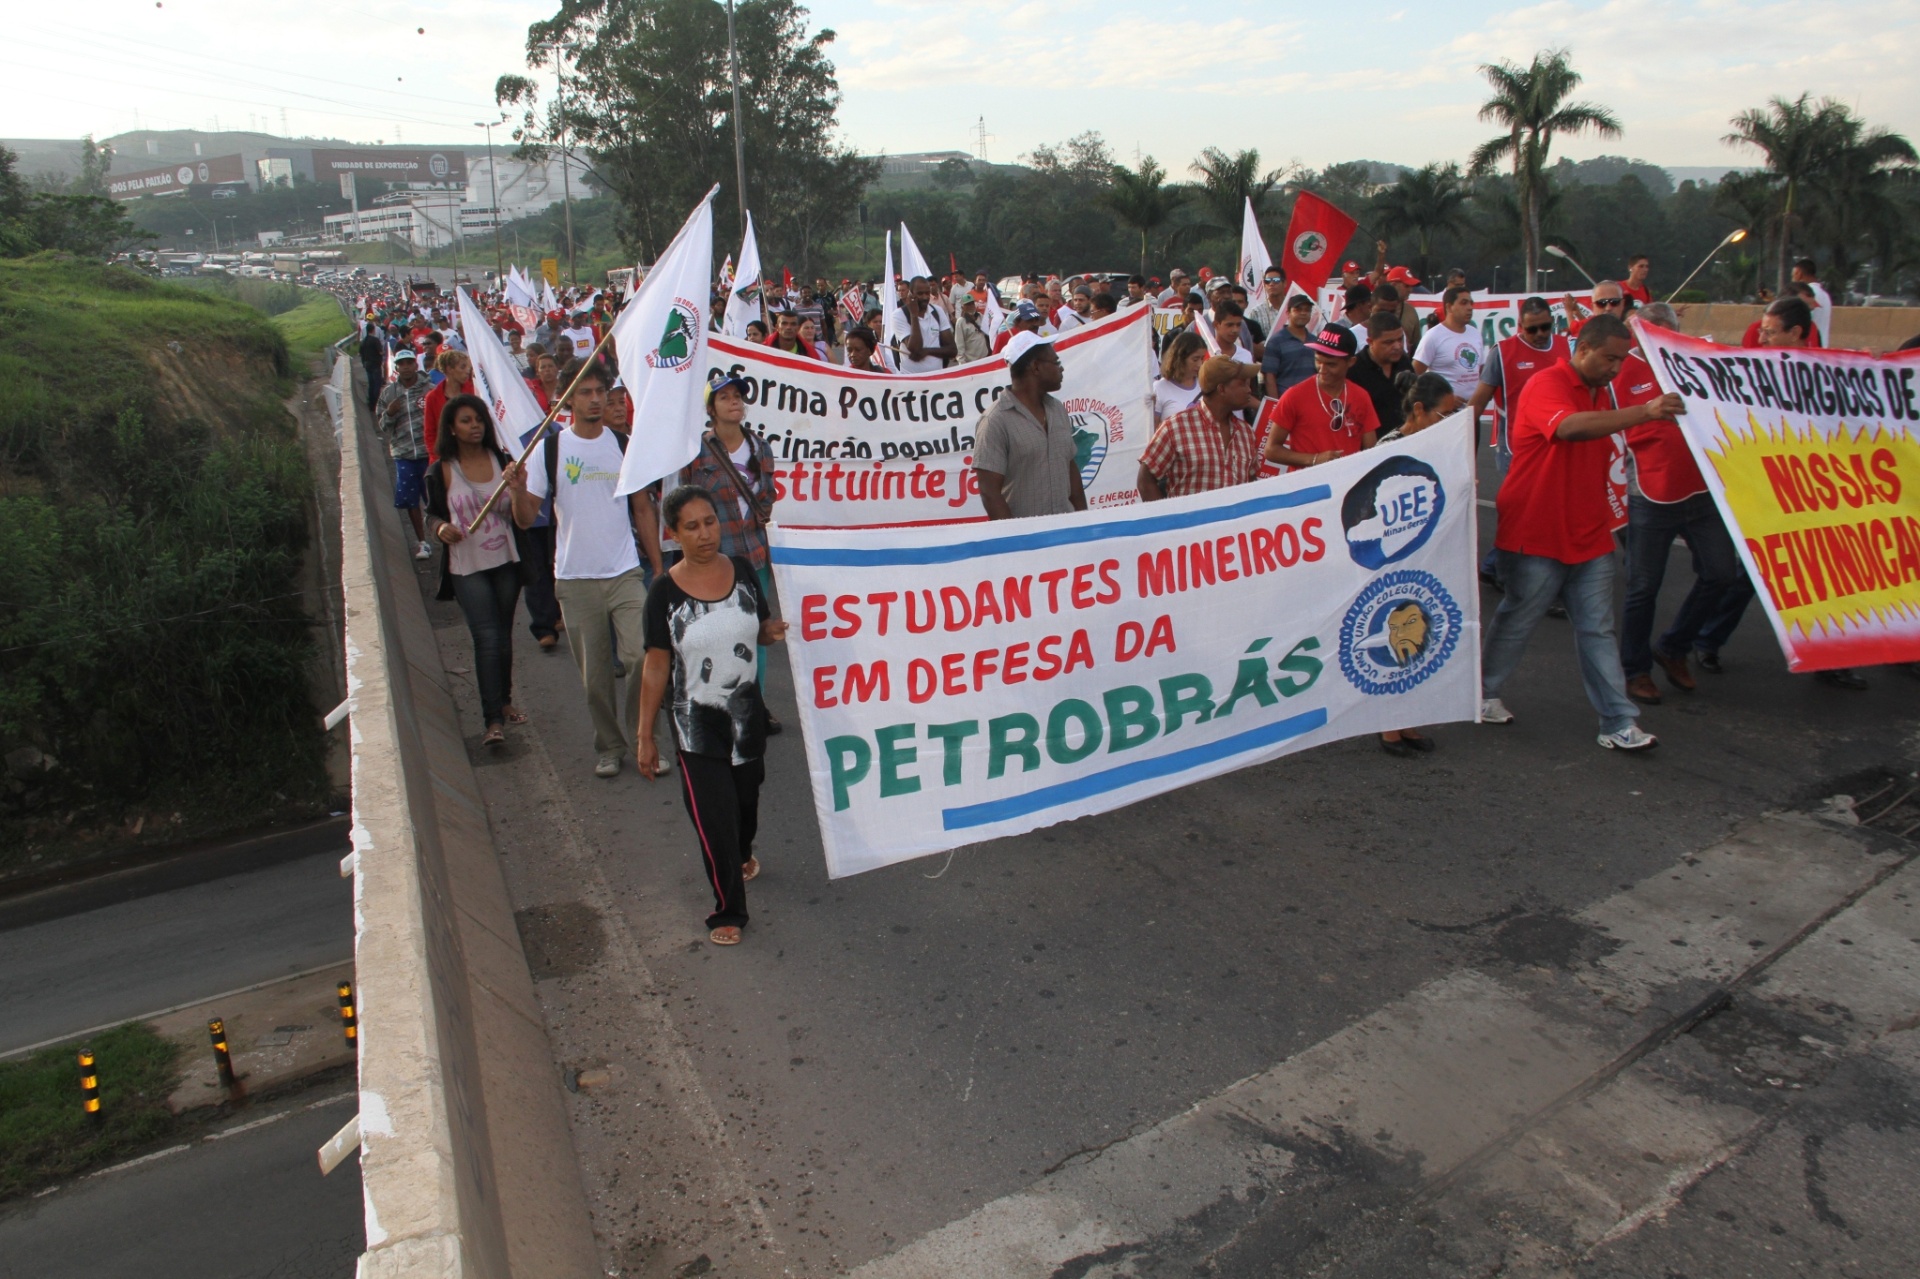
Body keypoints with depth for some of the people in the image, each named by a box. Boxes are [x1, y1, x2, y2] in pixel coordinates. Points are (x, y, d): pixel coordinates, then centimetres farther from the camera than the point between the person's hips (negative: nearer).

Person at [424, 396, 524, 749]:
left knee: (503, 636, 12)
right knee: (487, 638, -11)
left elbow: (519, 513, 3)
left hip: (506, 561, 3)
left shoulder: (503, 461, 4)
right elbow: (434, 514, 5)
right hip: (466, 567, -3)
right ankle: (493, 720, -8)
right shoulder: (442, 472, -1)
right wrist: (442, 529, -18)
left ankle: (503, 702, 31)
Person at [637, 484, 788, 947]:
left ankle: (743, 855, 54)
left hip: (747, 710, 4)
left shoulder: (742, 571, -5)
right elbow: (656, 666, -9)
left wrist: (773, 630, -15)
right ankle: (728, 910, 17)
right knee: (712, 815, -2)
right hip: (695, 721, -3)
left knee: (746, 796, 21)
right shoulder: (665, 592, -14)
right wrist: (645, 735, -7)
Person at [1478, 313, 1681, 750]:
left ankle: (1619, 723, 8)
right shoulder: (1546, 386, -14)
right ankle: (1483, 693, 26)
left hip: (1589, 537, 7)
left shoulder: (1601, 395, 13)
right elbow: (1572, 427, -37)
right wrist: (1644, 412, -44)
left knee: (1598, 631, 6)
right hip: (1536, 537, -7)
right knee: (1516, 621, 7)